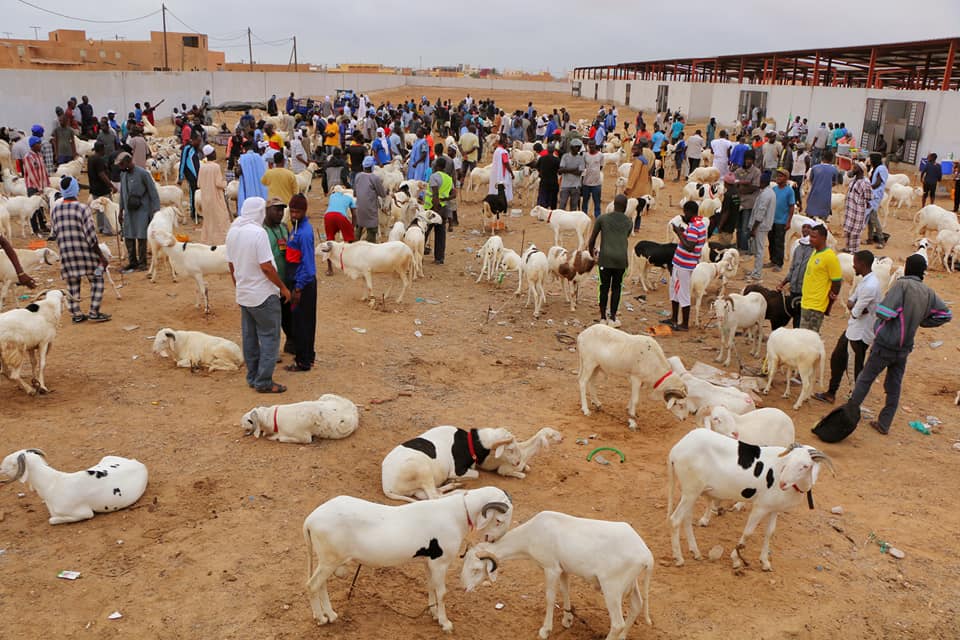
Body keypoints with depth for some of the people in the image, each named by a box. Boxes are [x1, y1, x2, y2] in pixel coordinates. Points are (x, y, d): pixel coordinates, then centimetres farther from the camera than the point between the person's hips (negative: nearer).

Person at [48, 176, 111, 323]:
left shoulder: (55, 210, 3)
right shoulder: (82, 208, -12)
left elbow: (55, 234, 9)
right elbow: (91, 235, -13)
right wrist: (101, 256, -7)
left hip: (66, 254, 5)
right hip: (85, 252, -5)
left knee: (72, 284, 13)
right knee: (96, 281, 8)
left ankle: (76, 314, 18)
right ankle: (94, 312, 4)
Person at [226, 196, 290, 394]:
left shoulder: (233, 231, 5)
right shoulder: (258, 233, -20)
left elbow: (231, 265, 12)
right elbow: (266, 267, -21)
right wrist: (283, 288, -10)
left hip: (243, 294, 8)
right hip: (264, 295, -8)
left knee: (250, 337, 15)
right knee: (270, 337, 1)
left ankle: (253, 378, 23)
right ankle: (264, 382, 2)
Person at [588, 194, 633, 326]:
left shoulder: (602, 219, 7)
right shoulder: (629, 222, 11)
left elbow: (592, 240, 9)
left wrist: (592, 254, 28)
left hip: (605, 257, -1)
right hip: (621, 258, 1)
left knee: (604, 287, 11)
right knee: (616, 288, 12)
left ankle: (603, 317, 17)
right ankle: (613, 318, 15)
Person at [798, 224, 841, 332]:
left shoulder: (830, 257, -15)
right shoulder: (815, 252, 10)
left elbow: (837, 283, -13)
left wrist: (828, 307, -6)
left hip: (816, 306, -9)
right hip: (805, 303, 9)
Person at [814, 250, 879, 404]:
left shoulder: (870, 286, -27)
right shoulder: (865, 280, 6)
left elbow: (856, 313, -24)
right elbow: (850, 301, 8)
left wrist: (853, 308, -3)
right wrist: (854, 306, -13)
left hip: (861, 333, -10)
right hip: (853, 328, 10)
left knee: (858, 368, 4)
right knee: (837, 357, 18)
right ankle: (831, 393, 30)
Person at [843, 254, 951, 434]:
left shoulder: (902, 285, -18)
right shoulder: (929, 293, 1)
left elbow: (884, 312, -26)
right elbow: (945, 314, 8)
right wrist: (920, 322, 9)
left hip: (885, 345, -5)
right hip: (905, 348, 5)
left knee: (865, 379, 8)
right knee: (894, 387, 14)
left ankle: (848, 414, 15)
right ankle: (884, 424, 20)